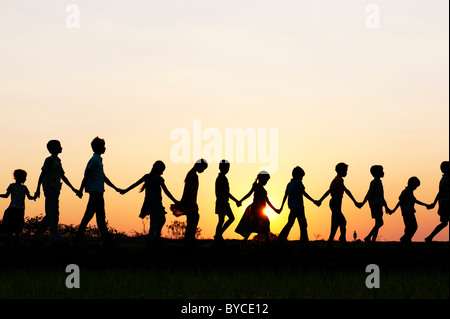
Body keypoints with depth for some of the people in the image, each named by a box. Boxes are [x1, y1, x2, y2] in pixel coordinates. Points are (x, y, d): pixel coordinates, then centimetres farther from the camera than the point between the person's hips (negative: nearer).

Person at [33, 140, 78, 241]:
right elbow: (42, 175, -9)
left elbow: (63, 177, 25)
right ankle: (54, 234, -8)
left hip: (55, 190, 9)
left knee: (50, 214, 7)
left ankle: (37, 235, 10)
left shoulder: (57, 161, 21)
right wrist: (38, 190, -14)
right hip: (50, 189, -9)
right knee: (53, 213, -9)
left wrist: (73, 188, 21)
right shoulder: (49, 160, -5)